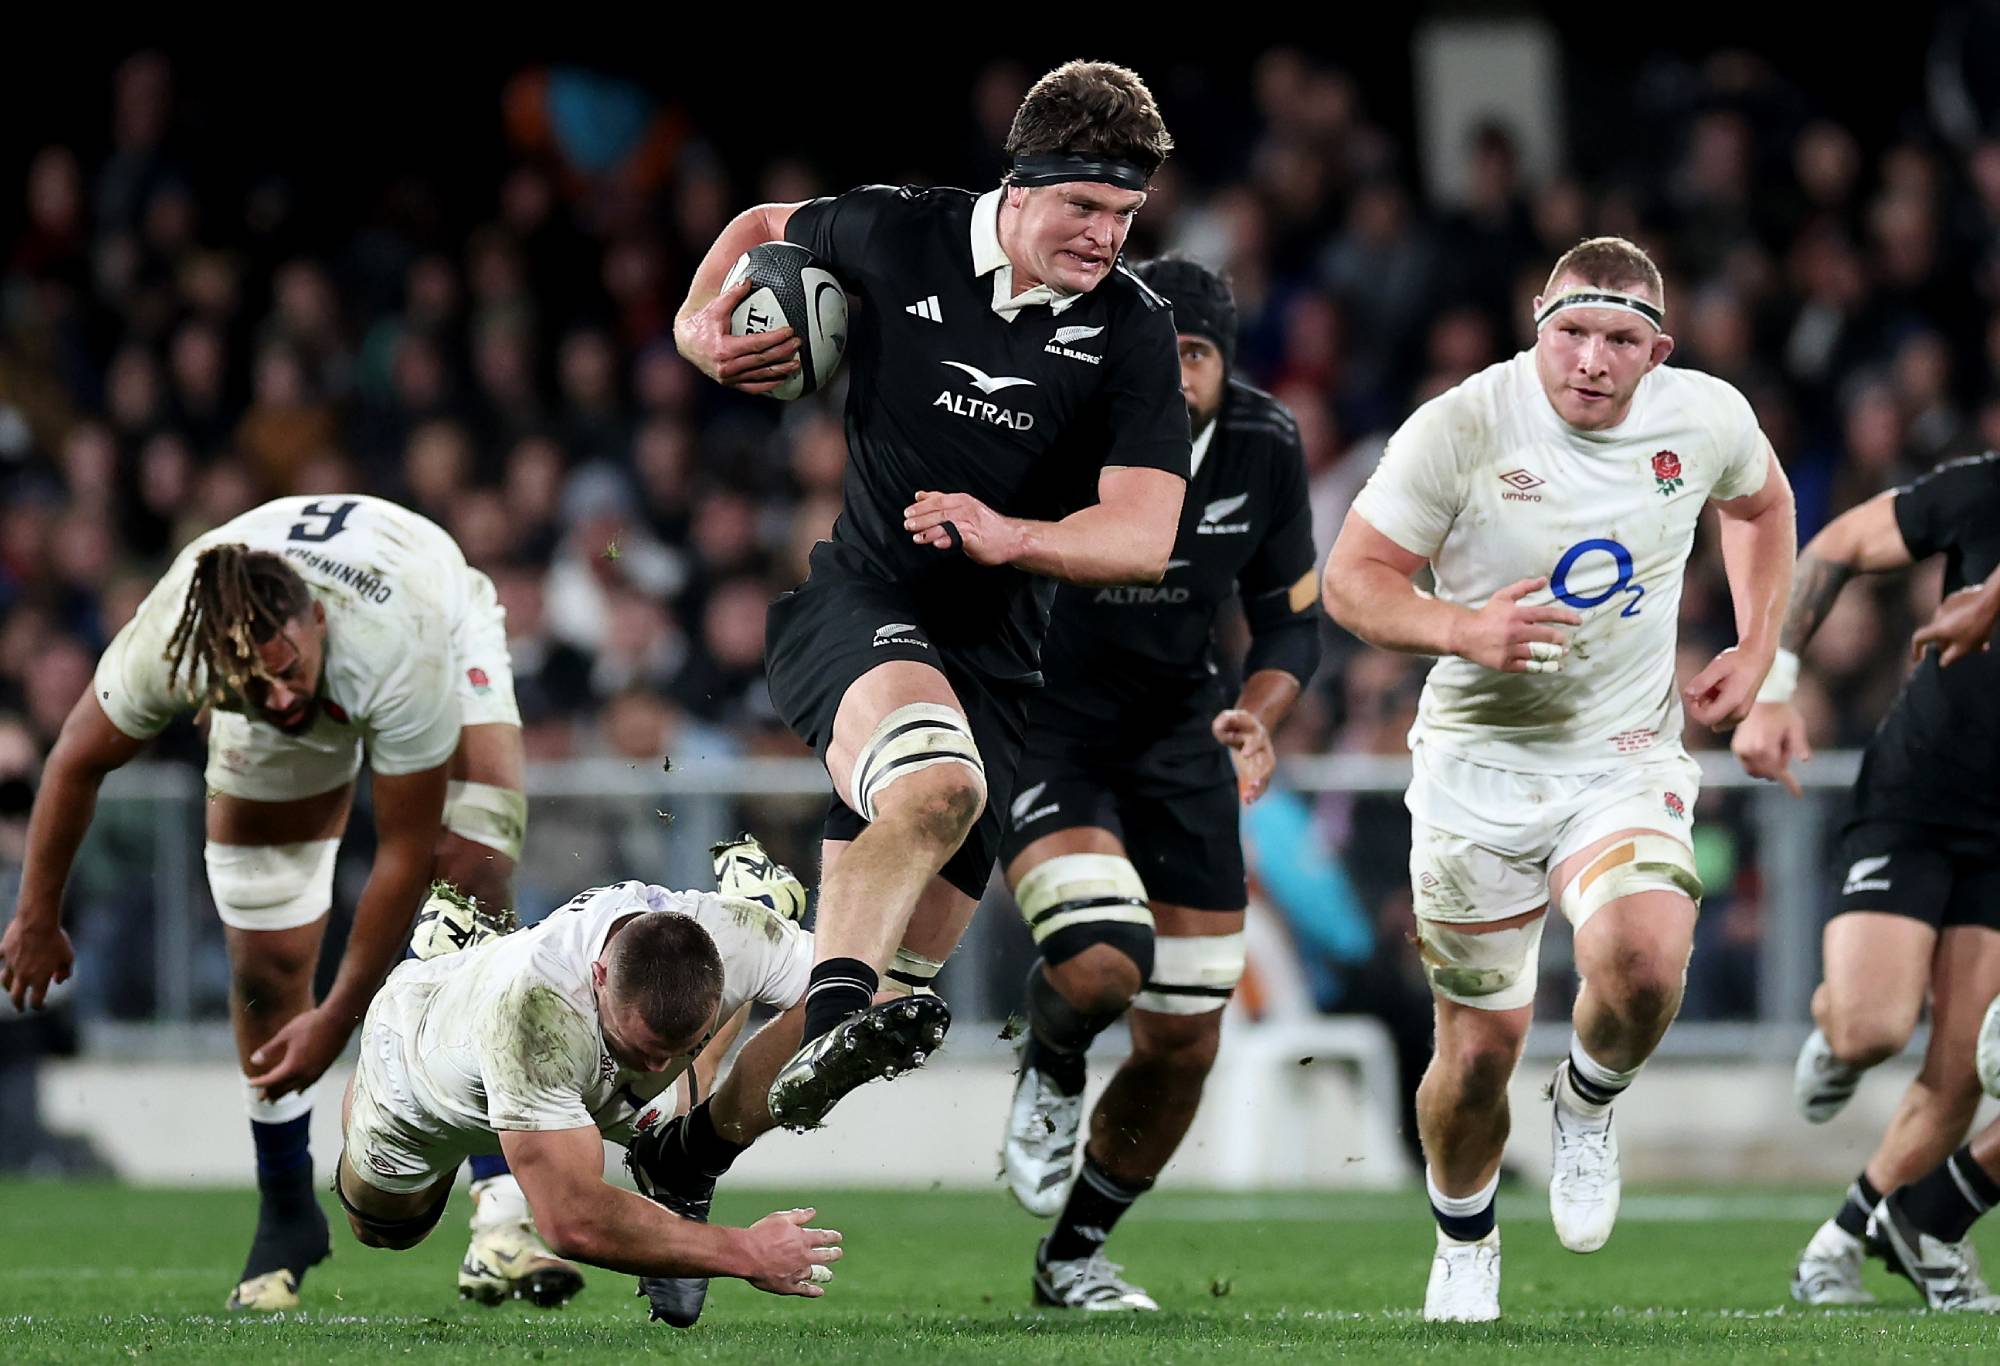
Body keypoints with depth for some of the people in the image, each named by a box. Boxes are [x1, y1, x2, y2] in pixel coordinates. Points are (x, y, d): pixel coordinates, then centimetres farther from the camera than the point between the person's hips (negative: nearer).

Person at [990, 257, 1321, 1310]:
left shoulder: (1262, 446, -9)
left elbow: (1290, 619, 2)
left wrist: (1258, 713, -17)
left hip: (1178, 739, 5)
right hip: (1042, 735, -4)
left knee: (1182, 1047, 5)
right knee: (1100, 966, -31)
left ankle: (1073, 1256, 29)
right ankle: (1051, 1068, 7)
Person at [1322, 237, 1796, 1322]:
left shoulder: (1707, 419, -5)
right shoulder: (1460, 428, -15)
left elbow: (1760, 503, 19)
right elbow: (1351, 579, -10)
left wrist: (1756, 647, 10)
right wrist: (1462, 629, -28)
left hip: (1627, 762, 1)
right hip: (1482, 761, -1)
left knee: (1643, 965, -28)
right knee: (1480, 1049, 4)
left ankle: (1587, 1109, 6)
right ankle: (1464, 1249, 34)